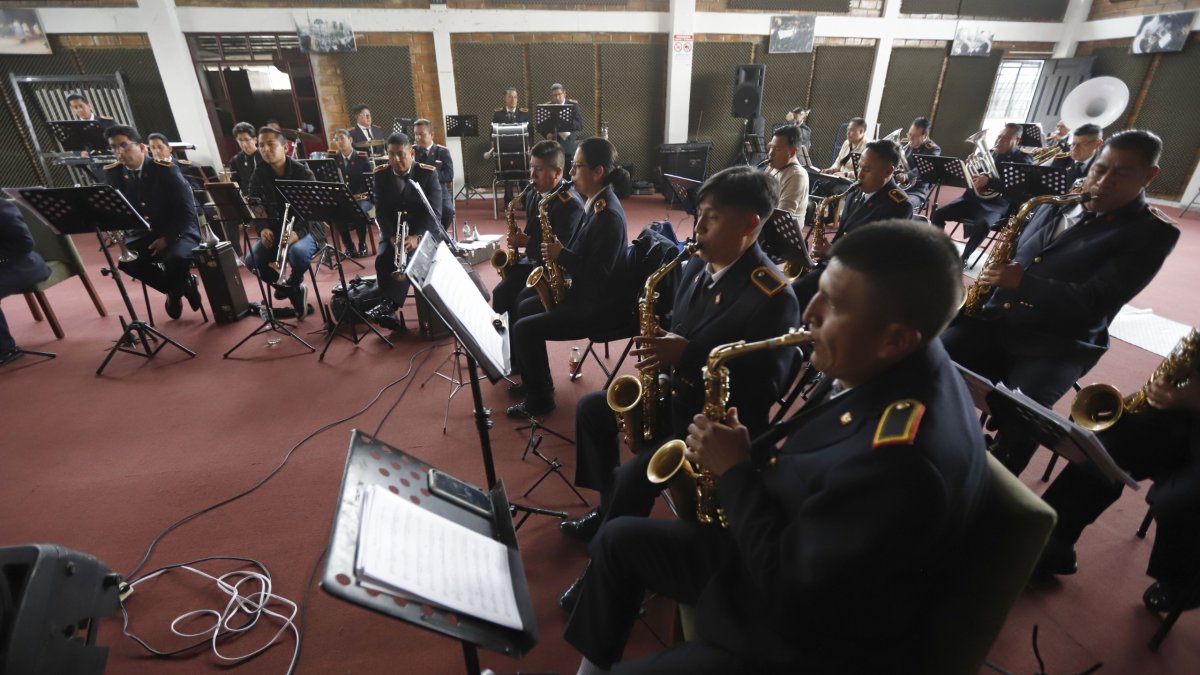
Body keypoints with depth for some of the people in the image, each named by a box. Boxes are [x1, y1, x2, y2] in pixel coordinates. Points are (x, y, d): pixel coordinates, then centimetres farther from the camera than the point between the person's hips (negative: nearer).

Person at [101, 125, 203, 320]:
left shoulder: (165, 169, -12)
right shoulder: (112, 172, 1)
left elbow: (187, 210, -14)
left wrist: (167, 238, -18)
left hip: (178, 231, -4)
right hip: (142, 233, 4)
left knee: (177, 258, -34)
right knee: (125, 260, -24)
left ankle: (175, 290, 1)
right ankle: (177, 288, 0)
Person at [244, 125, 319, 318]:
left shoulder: (303, 173, -9)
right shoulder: (258, 175, 4)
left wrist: (298, 232, -34)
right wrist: (262, 229, -19)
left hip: (305, 230, -4)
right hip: (273, 231, 4)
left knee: (297, 253, -38)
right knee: (251, 260, -21)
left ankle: (293, 283, -2)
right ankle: (293, 290, 2)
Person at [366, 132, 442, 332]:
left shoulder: (428, 173, -7)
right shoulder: (380, 174, 2)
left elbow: (434, 211, -14)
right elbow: (380, 210, -1)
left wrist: (416, 237, -28)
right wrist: (392, 236, -19)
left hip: (424, 230, -3)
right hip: (392, 230, 3)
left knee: (411, 257, -33)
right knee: (382, 259, -25)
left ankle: (389, 304, -33)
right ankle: (390, 311, -23)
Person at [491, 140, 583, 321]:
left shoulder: (571, 204, -20)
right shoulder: (533, 195, 7)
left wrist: (526, 243, -21)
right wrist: (519, 239, -1)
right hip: (532, 261, 8)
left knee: (521, 301, -20)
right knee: (500, 292, -6)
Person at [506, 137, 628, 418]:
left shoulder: (608, 215, -26)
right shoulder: (597, 203, 5)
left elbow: (597, 275, -27)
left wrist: (561, 254, -19)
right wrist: (560, 252, -2)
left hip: (600, 304, -10)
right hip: (584, 292, 11)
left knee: (525, 329, -12)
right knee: (524, 308, 18)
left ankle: (539, 399, 7)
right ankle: (536, 381, 29)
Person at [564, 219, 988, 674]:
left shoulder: (902, 461, -37)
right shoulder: (884, 367, -8)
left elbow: (789, 590, -28)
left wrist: (735, 471, -20)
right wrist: (750, 454, -7)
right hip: (784, 547, 8)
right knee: (617, 540, 13)